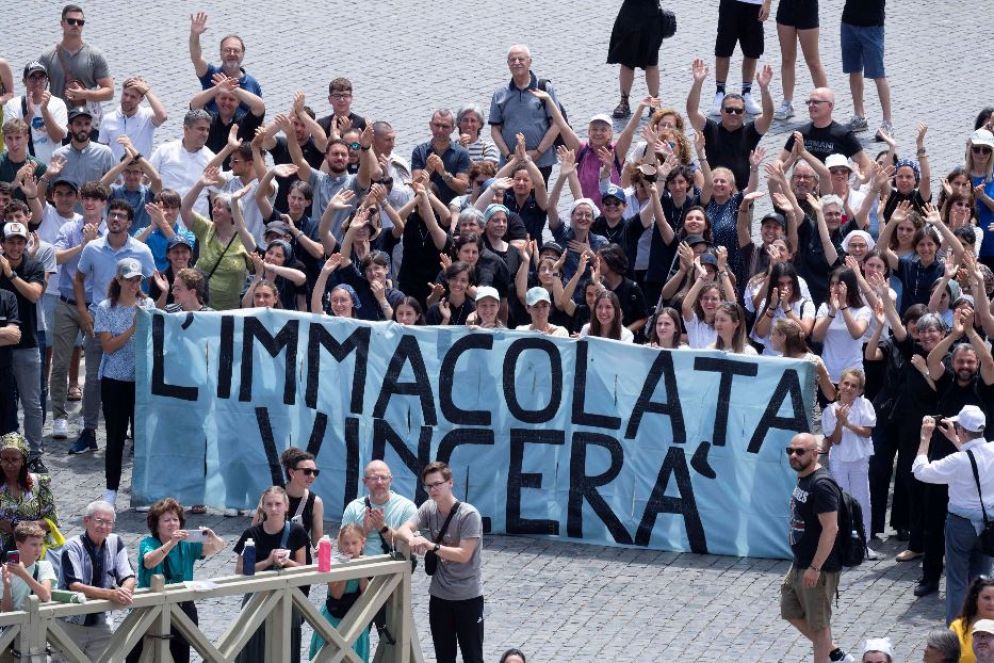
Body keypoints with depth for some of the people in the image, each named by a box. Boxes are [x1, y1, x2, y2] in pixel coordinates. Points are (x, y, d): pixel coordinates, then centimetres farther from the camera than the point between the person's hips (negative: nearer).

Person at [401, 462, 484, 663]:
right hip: (439, 595, 6)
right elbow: (404, 529, -7)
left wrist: (432, 546, -28)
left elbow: (464, 555, -20)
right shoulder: (429, 508, 2)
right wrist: (413, 539, -30)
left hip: (467, 597, -6)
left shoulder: (469, 515, -16)